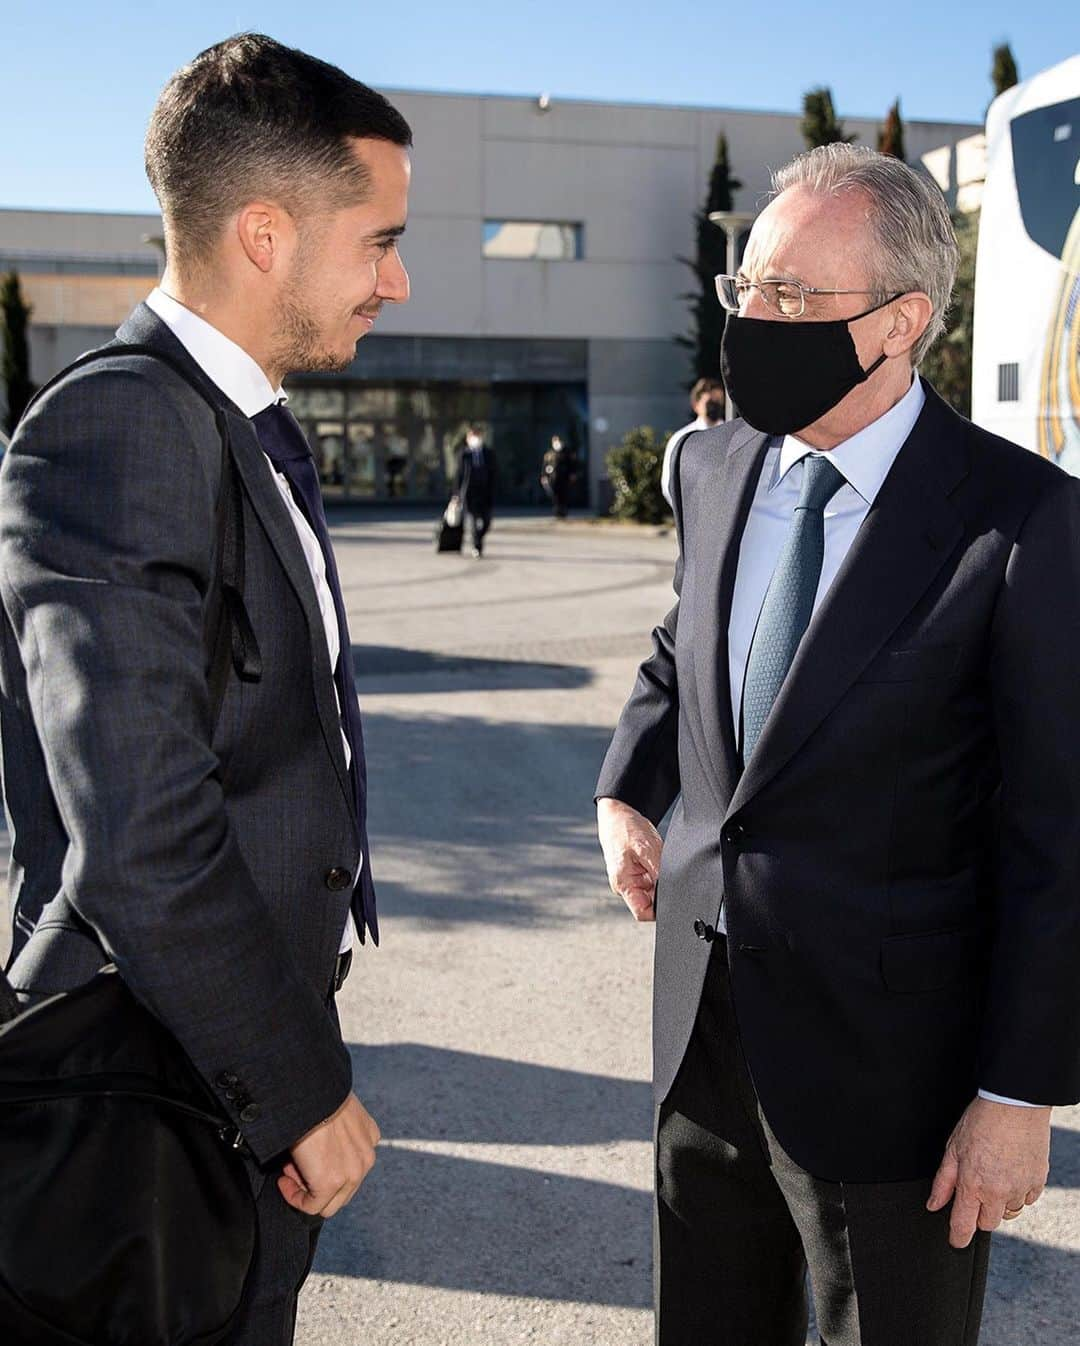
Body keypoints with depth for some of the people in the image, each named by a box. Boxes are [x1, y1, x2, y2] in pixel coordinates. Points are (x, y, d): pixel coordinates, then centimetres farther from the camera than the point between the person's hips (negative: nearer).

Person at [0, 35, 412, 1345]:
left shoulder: (256, 429, 9)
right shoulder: (111, 431, -22)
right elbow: (138, 842, -28)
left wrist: (303, 1038, 18)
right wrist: (302, 1092, -18)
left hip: (261, 1039, 9)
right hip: (175, 1100, -9)